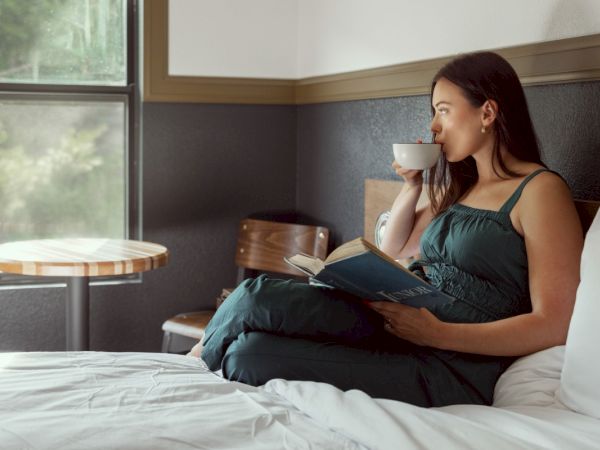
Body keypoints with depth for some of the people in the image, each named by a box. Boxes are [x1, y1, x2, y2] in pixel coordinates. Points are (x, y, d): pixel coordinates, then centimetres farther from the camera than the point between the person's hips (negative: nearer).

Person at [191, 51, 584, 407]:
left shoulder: (541, 189, -5)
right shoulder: (459, 187, 20)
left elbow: (553, 325, -13)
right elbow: (392, 254, 32)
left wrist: (436, 333, -22)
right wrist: (412, 186, 15)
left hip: (450, 363, -7)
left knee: (251, 359, -21)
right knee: (257, 297, -19)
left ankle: (207, 356, 12)